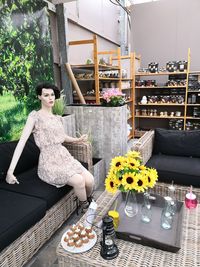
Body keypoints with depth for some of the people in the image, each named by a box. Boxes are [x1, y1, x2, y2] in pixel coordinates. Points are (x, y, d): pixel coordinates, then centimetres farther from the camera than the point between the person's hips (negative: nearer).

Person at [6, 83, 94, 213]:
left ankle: (90, 202, 18)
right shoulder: (35, 116, -6)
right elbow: (22, 141, -14)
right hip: (49, 162, -5)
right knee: (79, 180, -27)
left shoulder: (58, 118, 12)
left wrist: (78, 140, 14)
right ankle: (85, 207, 3)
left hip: (65, 157, 6)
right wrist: (10, 170, -21)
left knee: (90, 180, -14)